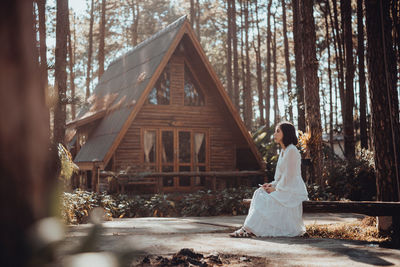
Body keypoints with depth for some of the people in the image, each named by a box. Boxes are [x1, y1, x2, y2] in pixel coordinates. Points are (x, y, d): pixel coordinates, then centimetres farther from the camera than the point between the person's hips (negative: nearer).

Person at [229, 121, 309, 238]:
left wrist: (275, 189, -13)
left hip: (292, 191, -9)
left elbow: (289, 176, -18)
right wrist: (272, 185, 3)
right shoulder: (283, 151, 16)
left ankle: (249, 230, -15)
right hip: (284, 189, 9)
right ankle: (248, 229, -15)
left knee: (266, 201, -20)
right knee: (260, 193, -7)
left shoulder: (291, 151, -14)